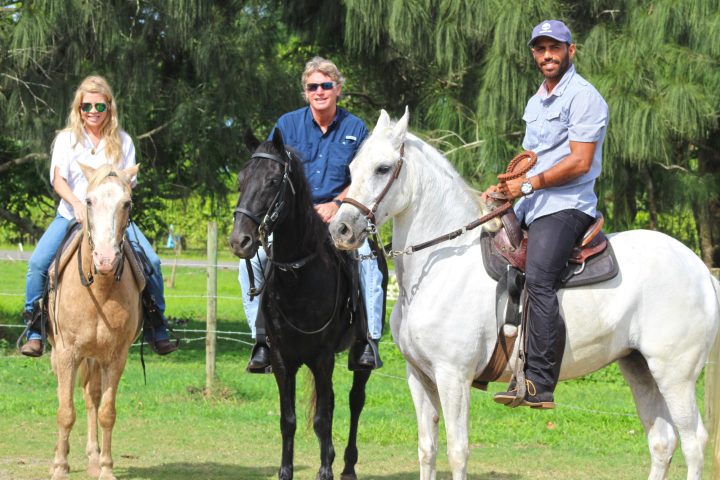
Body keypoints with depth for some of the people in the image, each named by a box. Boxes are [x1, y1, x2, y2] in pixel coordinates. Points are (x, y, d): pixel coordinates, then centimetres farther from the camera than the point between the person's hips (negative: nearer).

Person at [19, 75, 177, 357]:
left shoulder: (122, 141, 7)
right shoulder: (66, 139, 4)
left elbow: (127, 184, 4)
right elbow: (58, 180, -7)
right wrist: (76, 204, -26)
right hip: (71, 216, -1)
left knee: (151, 261, -18)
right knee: (38, 262, -23)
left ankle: (157, 331, -5)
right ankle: (34, 332, -13)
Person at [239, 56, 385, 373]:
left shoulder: (355, 129, 6)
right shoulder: (288, 125, 6)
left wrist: (337, 203, -13)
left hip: (339, 214, -1)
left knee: (368, 258, -30)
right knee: (253, 258, -23)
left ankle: (370, 338, -22)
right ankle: (262, 340, -14)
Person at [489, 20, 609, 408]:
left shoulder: (583, 97, -7)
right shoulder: (536, 102, 21)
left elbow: (579, 162, -16)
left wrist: (528, 185, -15)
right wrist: (507, 185, 10)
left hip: (565, 206, -10)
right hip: (529, 208, 10)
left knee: (537, 278, -26)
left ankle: (539, 384, -32)